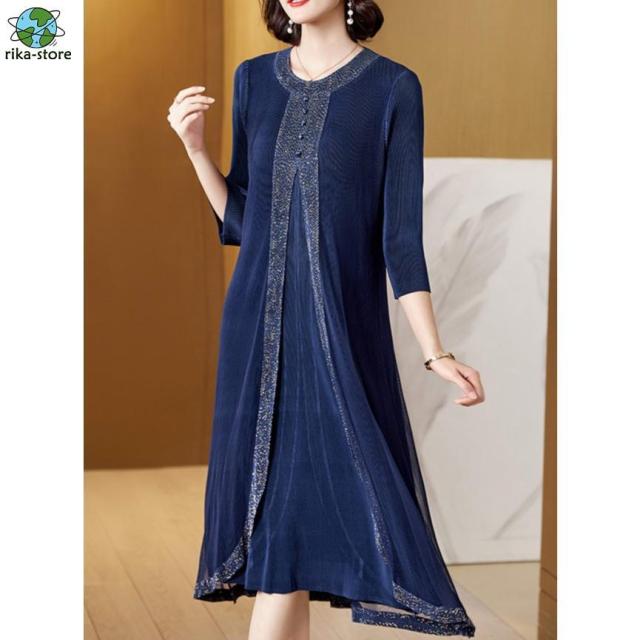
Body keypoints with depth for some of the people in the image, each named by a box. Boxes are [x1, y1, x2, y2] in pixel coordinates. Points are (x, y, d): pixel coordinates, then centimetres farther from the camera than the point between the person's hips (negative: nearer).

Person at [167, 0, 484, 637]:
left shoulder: (392, 87, -2)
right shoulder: (254, 79, 10)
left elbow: (401, 237, -4)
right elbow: (240, 224, 12)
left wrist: (435, 353, -12)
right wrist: (195, 147, -1)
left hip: (342, 328, -4)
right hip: (257, 327, 4)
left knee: (294, 520, -8)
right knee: (272, 514, 5)